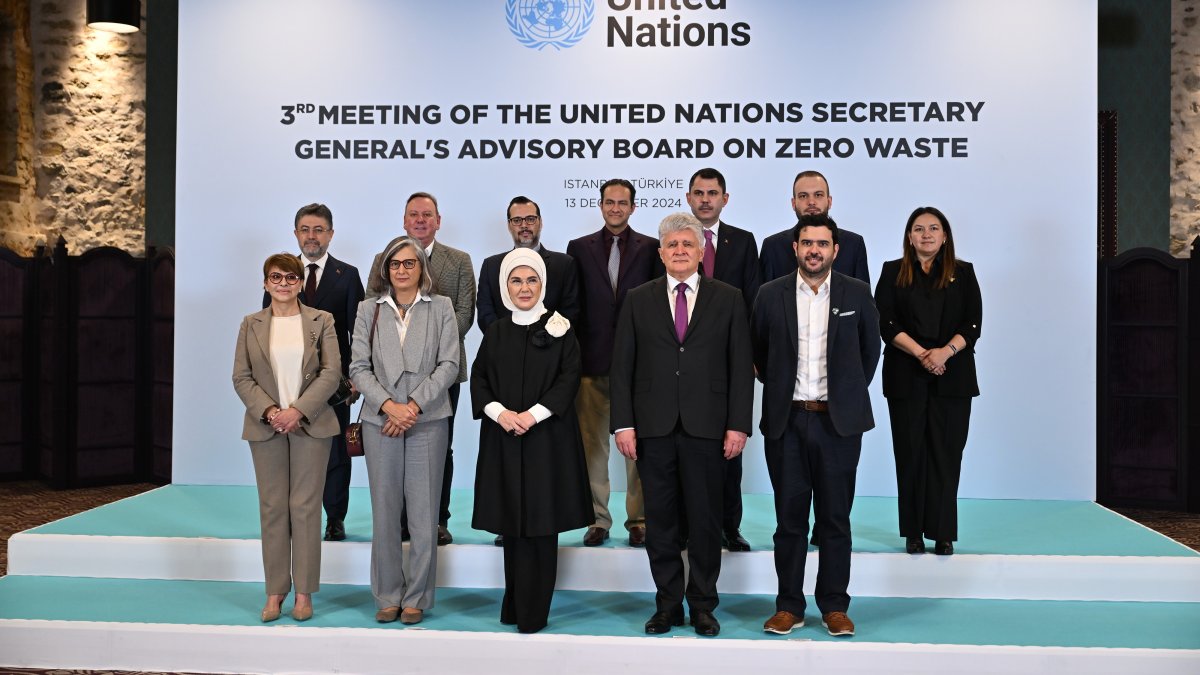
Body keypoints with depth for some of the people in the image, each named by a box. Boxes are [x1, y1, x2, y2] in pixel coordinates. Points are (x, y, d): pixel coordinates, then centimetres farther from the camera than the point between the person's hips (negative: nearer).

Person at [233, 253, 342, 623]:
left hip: (310, 423, -1)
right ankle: (275, 591, 13)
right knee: (272, 507, 4)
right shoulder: (251, 324, 8)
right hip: (266, 426, 2)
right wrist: (269, 411, -11)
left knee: (305, 506, 0)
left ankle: (304, 592, 8)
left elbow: (331, 373, -4)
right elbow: (241, 377, 4)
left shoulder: (321, 321, 3)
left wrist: (298, 410, -14)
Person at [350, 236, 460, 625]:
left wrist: (414, 405, -11)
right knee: (384, 511, 6)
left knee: (424, 512, 0)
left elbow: (448, 365, -2)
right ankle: (388, 596, 17)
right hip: (380, 420, 1)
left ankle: (417, 597, 11)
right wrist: (388, 405, -11)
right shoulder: (369, 310, 9)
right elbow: (359, 367, 3)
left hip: (428, 420, -1)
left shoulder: (440, 308, 5)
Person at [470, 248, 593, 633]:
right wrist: (498, 412, -11)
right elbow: (478, 378, 7)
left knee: (541, 523, -2)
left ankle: (533, 612, 6)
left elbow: (569, 378, -5)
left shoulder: (560, 329, 2)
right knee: (512, 523, 5)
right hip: (503, 440, 3)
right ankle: (515, 607, 16)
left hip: (547, 438, -2)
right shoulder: (496, 332, 11)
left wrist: (533, 414, -15)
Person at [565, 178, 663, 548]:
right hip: (592, 361, 1)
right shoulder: (579, 248, 9)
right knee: (592, 445, 5)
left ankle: (639, 519, 13)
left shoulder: (651, 248, 6)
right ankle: (598, 519, 15)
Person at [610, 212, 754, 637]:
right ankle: (667, 605, 19)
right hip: (654, 428, 1)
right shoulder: (638, 300, 8)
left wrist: (738, 425, -5)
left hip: (707, 428, -1)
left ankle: (702, 606, 19)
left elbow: (741, 367, 2)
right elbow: (622, 367, 5)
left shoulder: (728, 299, 6)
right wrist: (623, 424, -3)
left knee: (705, 521, 6)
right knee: (660, 522, 7)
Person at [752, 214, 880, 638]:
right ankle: (789, 606, 15)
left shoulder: (857, 294, 3)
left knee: (835, 519, 5)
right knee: (789, 518, 6)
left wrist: (850, 394, 12)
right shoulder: (771, 295, 3)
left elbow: (870, 350, 13)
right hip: (786, 421, 1)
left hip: (838, 422, 0)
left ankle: (834, 607, 16)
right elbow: (757, 351, 14)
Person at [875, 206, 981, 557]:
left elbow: (972, 324, 2)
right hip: (906, 375, 0)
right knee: (910, 452, 2)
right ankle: (913, 532, 10)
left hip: (952, 375, 0)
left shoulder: (963, 273, 10)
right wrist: (921, 354, -13)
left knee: (946, 454, 0)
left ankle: (943, 533, 6)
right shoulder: (893, 272, 8)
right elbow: (885, 322, -2)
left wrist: (946, 351, -15)